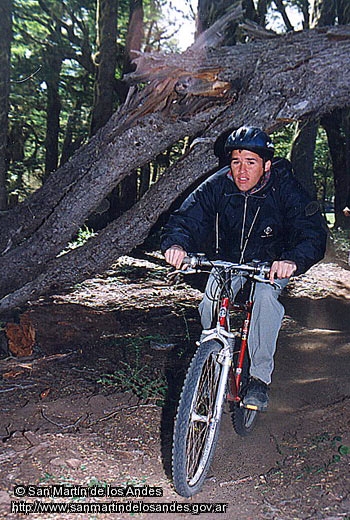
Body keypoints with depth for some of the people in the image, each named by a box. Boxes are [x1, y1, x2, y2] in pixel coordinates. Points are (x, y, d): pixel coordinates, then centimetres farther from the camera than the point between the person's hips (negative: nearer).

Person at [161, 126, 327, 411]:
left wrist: (294, 260, -55)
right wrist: (176, 243, -47)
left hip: (272, 262, -2)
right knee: (210, 303, -19)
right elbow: (186, 218, -23)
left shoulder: (285, 188, -25)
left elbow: (314, 233, -33)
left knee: (266, 294, -31)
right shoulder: (217, 186, -19)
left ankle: (260, 377, -17)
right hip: (229, 258, 2)